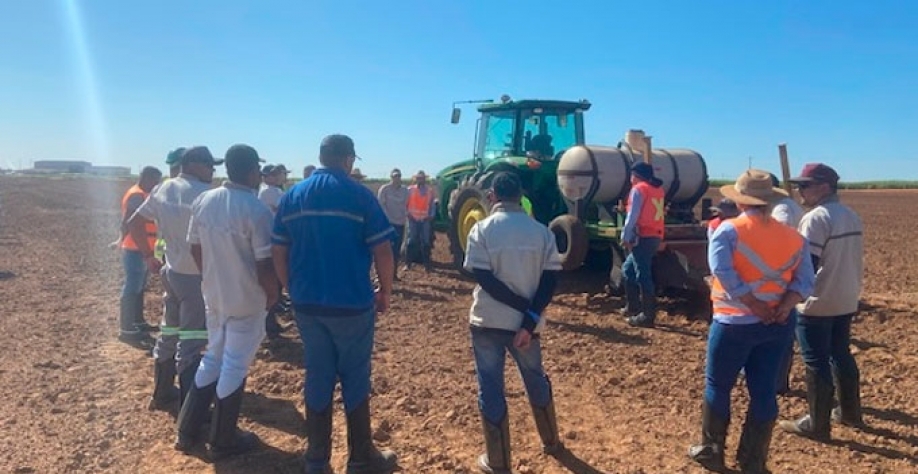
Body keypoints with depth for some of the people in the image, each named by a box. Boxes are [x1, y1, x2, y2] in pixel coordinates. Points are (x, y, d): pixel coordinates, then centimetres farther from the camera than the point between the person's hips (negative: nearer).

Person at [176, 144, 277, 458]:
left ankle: (187, 430, 30)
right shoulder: (257, 211, -22)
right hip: (247, 300, -6)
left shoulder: (203, 201, -1)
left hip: (213, 295, 7)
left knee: (213, 358, 22)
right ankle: (223, 441, 22)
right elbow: (265, 264, -21)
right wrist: (273, 294, -2)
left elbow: (195, 248, 9)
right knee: (234, 367, 7)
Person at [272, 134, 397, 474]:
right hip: (352, 304, -4)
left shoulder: (292, 196, 4)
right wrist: (385, 292, 4)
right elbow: (382, 251, -10)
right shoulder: (359, 195, -8)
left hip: (307, 304, 4)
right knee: (354, 378, 9)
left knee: (317, 377, 14)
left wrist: (294, 291, 17)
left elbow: (279, 253, 6)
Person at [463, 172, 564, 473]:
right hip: (525, 323, 3)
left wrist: (524, 308, -12)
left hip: (488, 322, -2)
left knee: (490, 390, 9)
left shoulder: (482, 229, -7)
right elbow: (550, 279, -8)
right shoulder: (541, 231, 0)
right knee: (536, 380, 23)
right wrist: (530, 318, -12)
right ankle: (551, 442, 40)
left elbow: (484, 279, -15)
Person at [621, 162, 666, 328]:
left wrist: (625, 237, -10)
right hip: (655, 236, 9)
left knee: (642, 275, -6)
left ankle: (648, 316, -5)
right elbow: (651, 212, 15)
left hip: (643, 237, -9)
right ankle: (633, 306, 25)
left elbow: (633, 216, -14)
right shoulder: (658, 189, 17)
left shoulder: (639, 189, -8)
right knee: (628, 268, 20)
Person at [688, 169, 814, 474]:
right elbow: (805, 279, -2)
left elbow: (723, 272, -22)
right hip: (778, 324, 5)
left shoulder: (728, 230, -10)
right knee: (763, 390, 11)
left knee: (718, 386, 12)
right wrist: (784, 307, -11)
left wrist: (756, 307, -16)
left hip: (735, 323, -4)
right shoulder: (792, 236, 5)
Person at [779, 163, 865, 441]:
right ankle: (850, 413, 33)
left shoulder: (816, 218, -18)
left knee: (817, 364, 0)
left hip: (817, 304, -9)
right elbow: (855, 260, 18)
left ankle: (817, 425, 7)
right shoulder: (851, 216, 11)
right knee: (841, 356, 21)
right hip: (846, 301, 9)